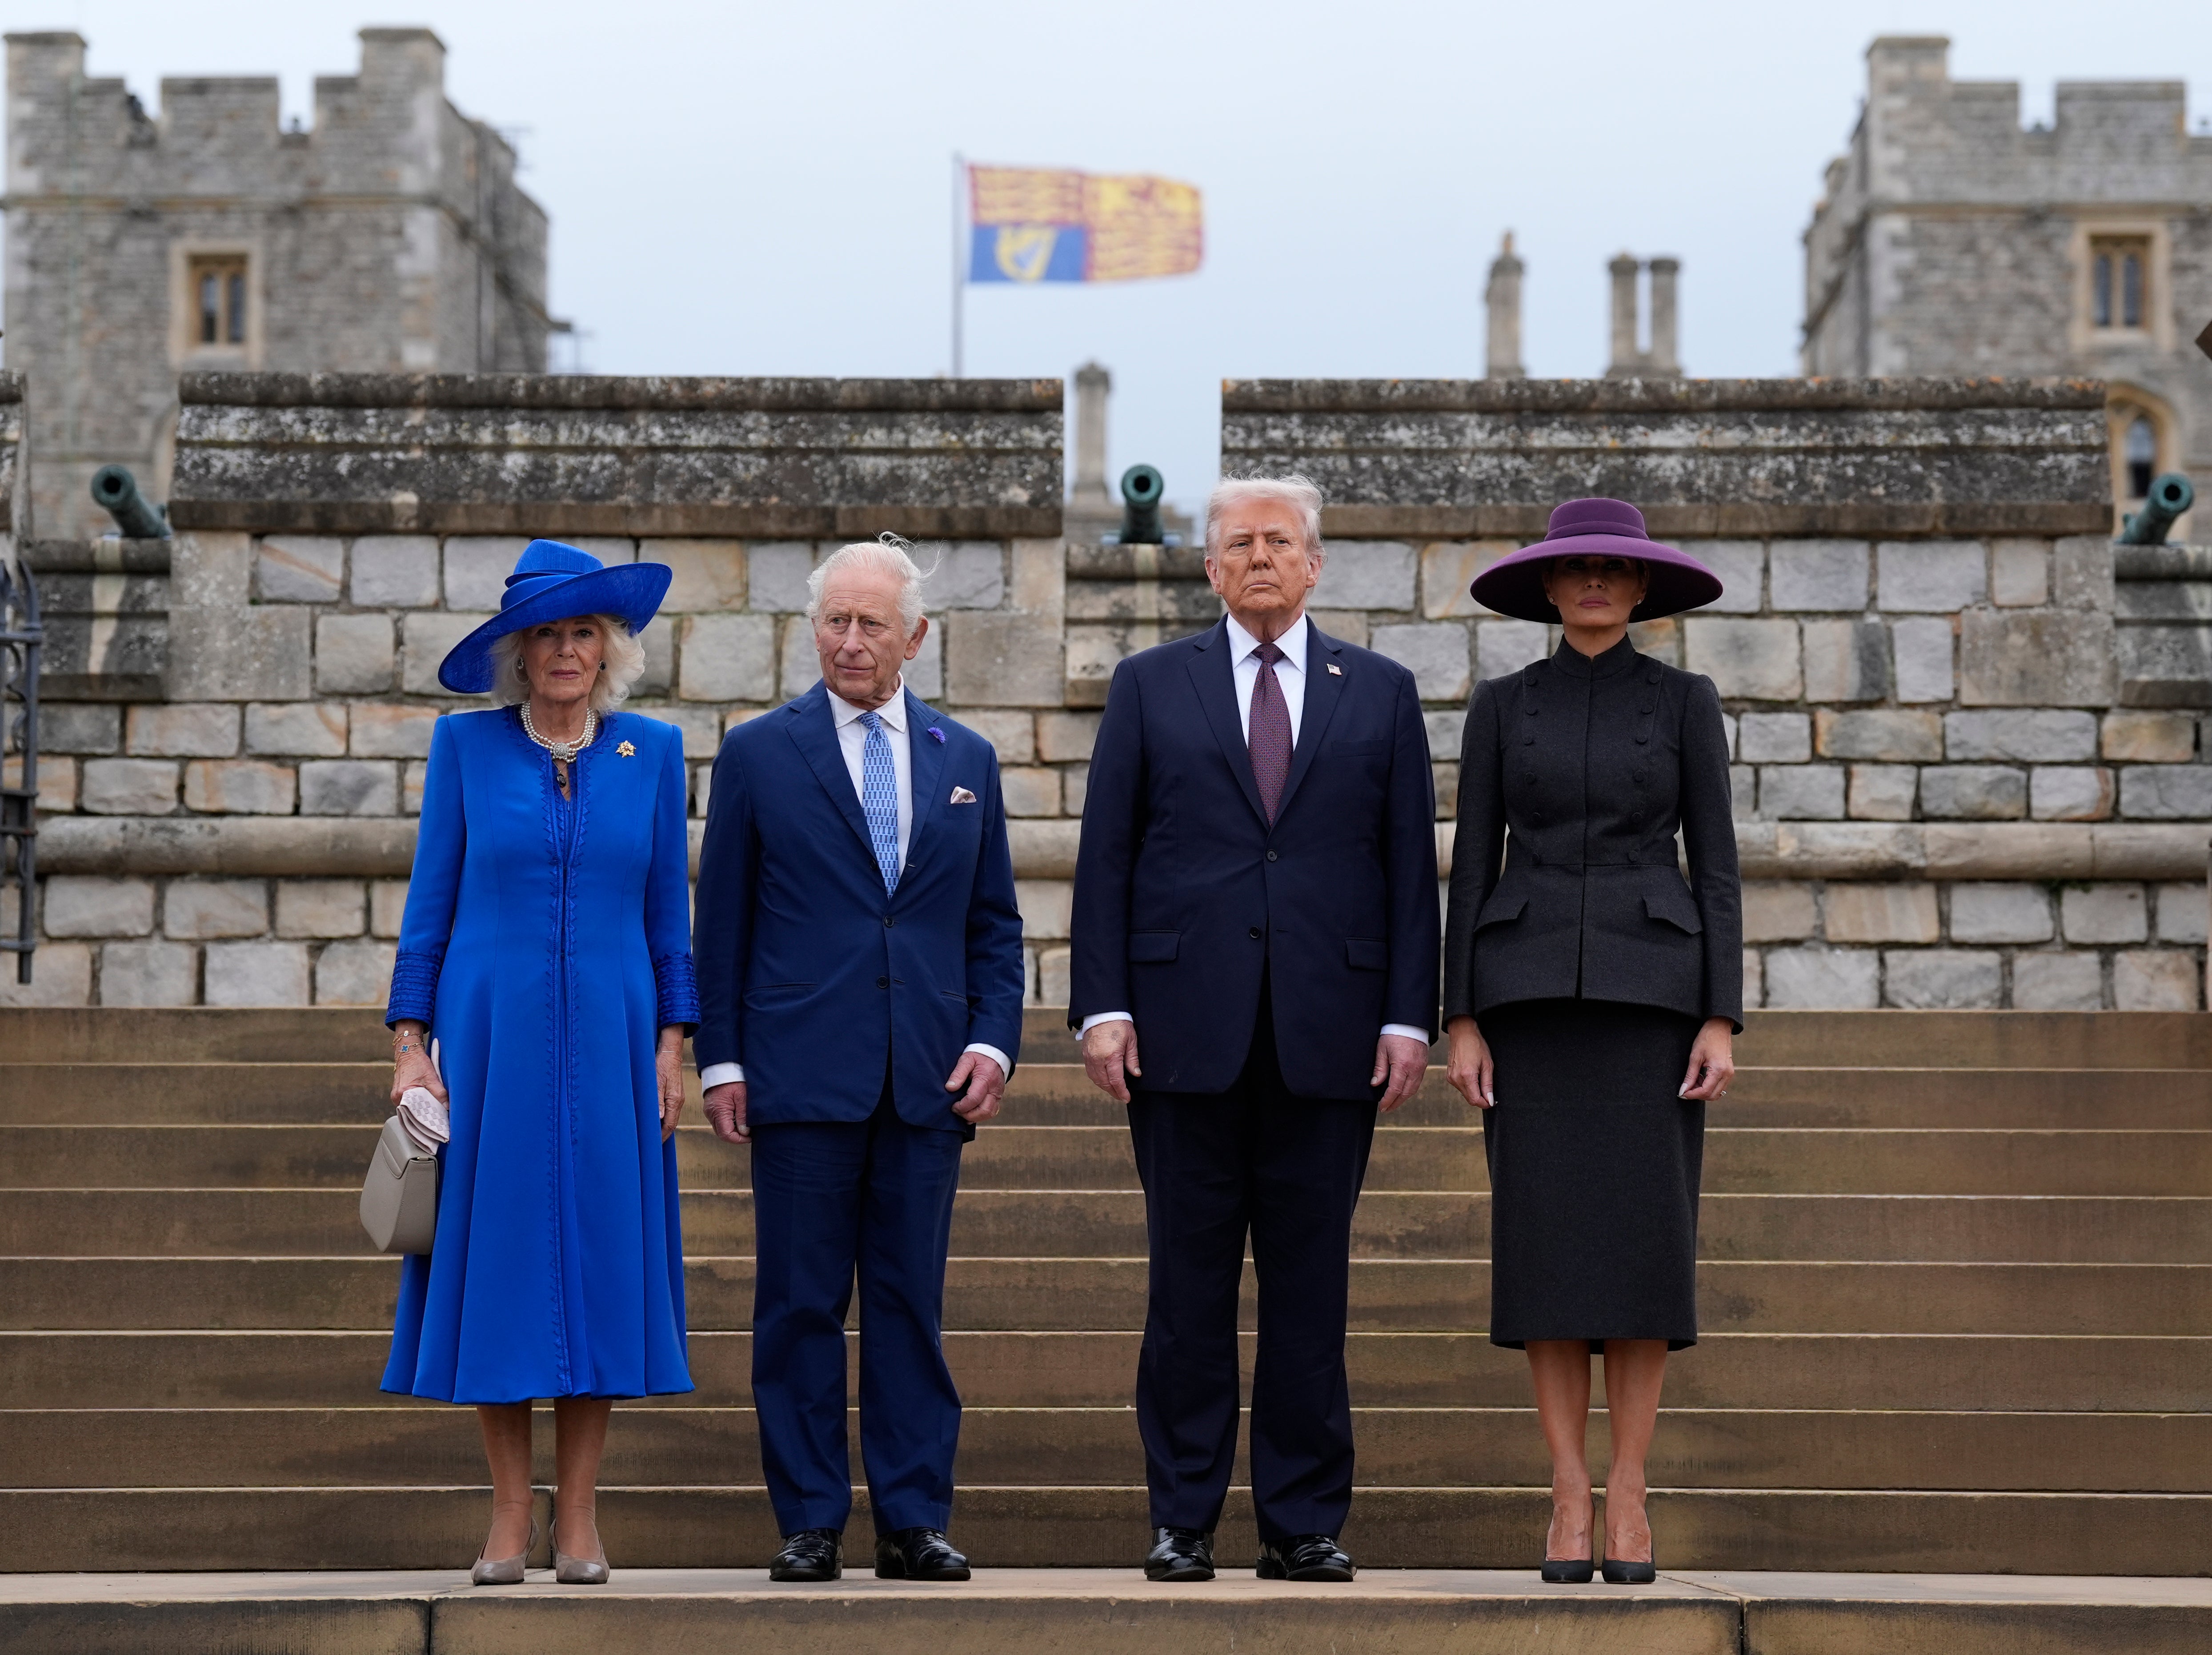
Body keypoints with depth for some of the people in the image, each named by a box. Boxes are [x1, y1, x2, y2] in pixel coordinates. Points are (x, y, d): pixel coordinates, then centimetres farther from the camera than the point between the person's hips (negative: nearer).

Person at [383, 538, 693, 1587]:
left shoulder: (651, 753, 7)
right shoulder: (465, 745, 4)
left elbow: (668, 912, 10)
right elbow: (429, 902, 4)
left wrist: (673, 1039, 2)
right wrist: (410, 1041, -3)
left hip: (607, 1039, 1)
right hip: (491, 1036, -1)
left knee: (600, 1256, -1)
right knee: (495, 1259, -2)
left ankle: (578, 1520, 5)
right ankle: (509, 1517, 5)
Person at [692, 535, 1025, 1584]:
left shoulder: (966, 760, 12)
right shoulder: (759, 753, 5)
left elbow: (994, 923, 15)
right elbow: (721, 921, 4)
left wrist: (993, 1040, 1)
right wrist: (720, 1061, -2)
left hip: (929, 1082, 2)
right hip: (802, 1075, -2)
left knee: (911, 1305, 4)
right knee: (801, 1307, 0)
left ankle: (915, 1522, 9)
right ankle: (810, 1524, 6)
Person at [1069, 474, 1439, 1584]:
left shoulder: (1381, 693, 11)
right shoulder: (1149, 686, 10)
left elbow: (1409, 866, 8)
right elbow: (1105, 856, 6)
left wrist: (1408, 1016, -1)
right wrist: (1102, 1006, -4)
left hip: (1330, 1030, 1)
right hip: (1187, 1029, 0)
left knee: (1311, 1283, 2)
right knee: (1189, 1282, 2)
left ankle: (1304, 1522, 8)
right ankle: (1182, 1521, 8)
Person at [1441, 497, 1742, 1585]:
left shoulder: (1687, 702, 6)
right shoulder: (1500, 707, 8)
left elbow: (1715, 865, 3)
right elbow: (1472, 868, 6)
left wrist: (1722, 1022, -6)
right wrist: (1462, 1023, -2)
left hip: (1649, 990, -1)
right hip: (1533, 992, 1)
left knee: (1644, 1242, -6)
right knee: (1549, 1243, -4)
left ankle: (1627, 1496, 3)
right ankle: (1571, 1500, 3)